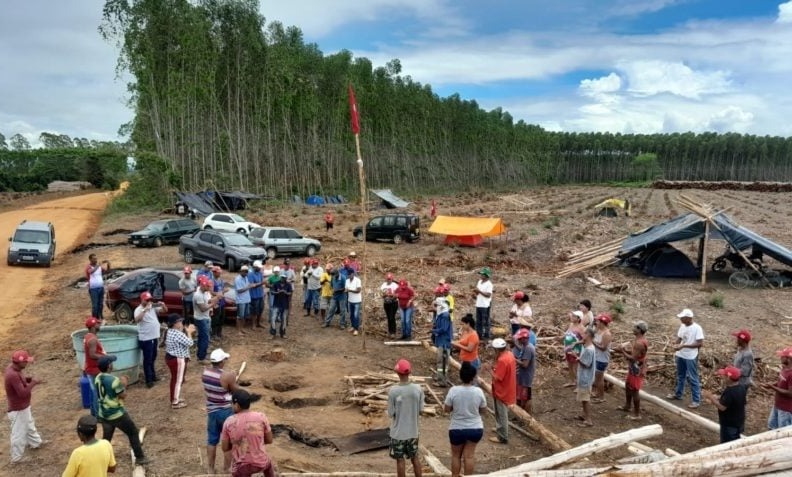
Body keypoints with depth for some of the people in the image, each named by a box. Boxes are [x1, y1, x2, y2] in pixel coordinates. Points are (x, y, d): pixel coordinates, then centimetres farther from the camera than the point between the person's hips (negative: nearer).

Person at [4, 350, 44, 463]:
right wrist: (33, 383, -22)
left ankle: (35, 442, 52)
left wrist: (28, 379, -4)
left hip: (23, 406, 10)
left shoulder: (13, 368, -5)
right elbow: (23, 393, -33)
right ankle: (17, 457, 25)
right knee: (19, 433, 8)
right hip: (18, 409, -10)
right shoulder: (12, 375, -34)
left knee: (29, 425, 30)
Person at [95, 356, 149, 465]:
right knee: (133, 433, 8)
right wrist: (124, 384, 0)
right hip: (117, 414, -7)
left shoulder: (98, 378, 0)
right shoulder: (114, 380, -24)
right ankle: (139, 458, 13)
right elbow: (123, 395, -15)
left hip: (103, 414, 7)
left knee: (106, 438, 19)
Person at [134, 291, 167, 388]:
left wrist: (163, 305, -11)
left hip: (155, 337, 7)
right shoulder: (139, 310, -15)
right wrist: (145, 310, -41)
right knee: (147, 359, 0)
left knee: (153, 358, 20)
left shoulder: (153, 307, 4)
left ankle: (152, 375, 34)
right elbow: (137, 319, -34)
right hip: (146, 339, -7)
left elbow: (165, 311, 10)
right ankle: (149, 380, 6)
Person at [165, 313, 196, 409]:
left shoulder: (169, 331, 6)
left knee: (174, 379, 21)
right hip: (178, 360, -10)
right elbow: (189, 343, -21)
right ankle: (175, 403, 10)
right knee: (178, 380, 2)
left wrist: (187, 331, 9)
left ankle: (174, 398, 34)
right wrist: (189, 332, -9)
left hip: (170, 357, 10)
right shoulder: (178, 334, -25)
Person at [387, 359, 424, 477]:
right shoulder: (418, 389, -10)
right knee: (415, 457, 19)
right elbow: (421, 410, -2)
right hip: (413, 431, 3)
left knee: (400, 460, 10)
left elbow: (390, 413, -12)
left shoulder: (393, 391, -19)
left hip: (398, 432, -3)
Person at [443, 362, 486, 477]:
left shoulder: (453, 390, -17)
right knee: (469, 455, 11)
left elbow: (447, 409, -8)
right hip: (475, 429, 1)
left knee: (456, 455, 17)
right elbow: (483, 409, 0)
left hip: (457, 429, -1)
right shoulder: (478, 391, -13)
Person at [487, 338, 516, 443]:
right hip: (507, 389, 9)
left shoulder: (502, 360, -29)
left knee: (501, 414, 4)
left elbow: (497, 378, -27)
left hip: (502, 391, -9)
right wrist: (495, 368, 1)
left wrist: (491, 370, -13)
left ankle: (502, 437, 14)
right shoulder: (510, 354, 0)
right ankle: (500, 429, 42)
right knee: (502, 413, 26)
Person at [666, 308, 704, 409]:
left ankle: (696, 400, 9)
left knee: (693, 378, 0)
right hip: (681, 355, 7)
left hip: (691, 357, -7)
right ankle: (677, 394, 36)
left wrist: (684, 345, -24)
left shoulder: (697, 328, -18)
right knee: (680, 376, 21)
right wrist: (676, 351, 1)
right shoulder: (682, 326, 3)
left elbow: (700, 343, -21)